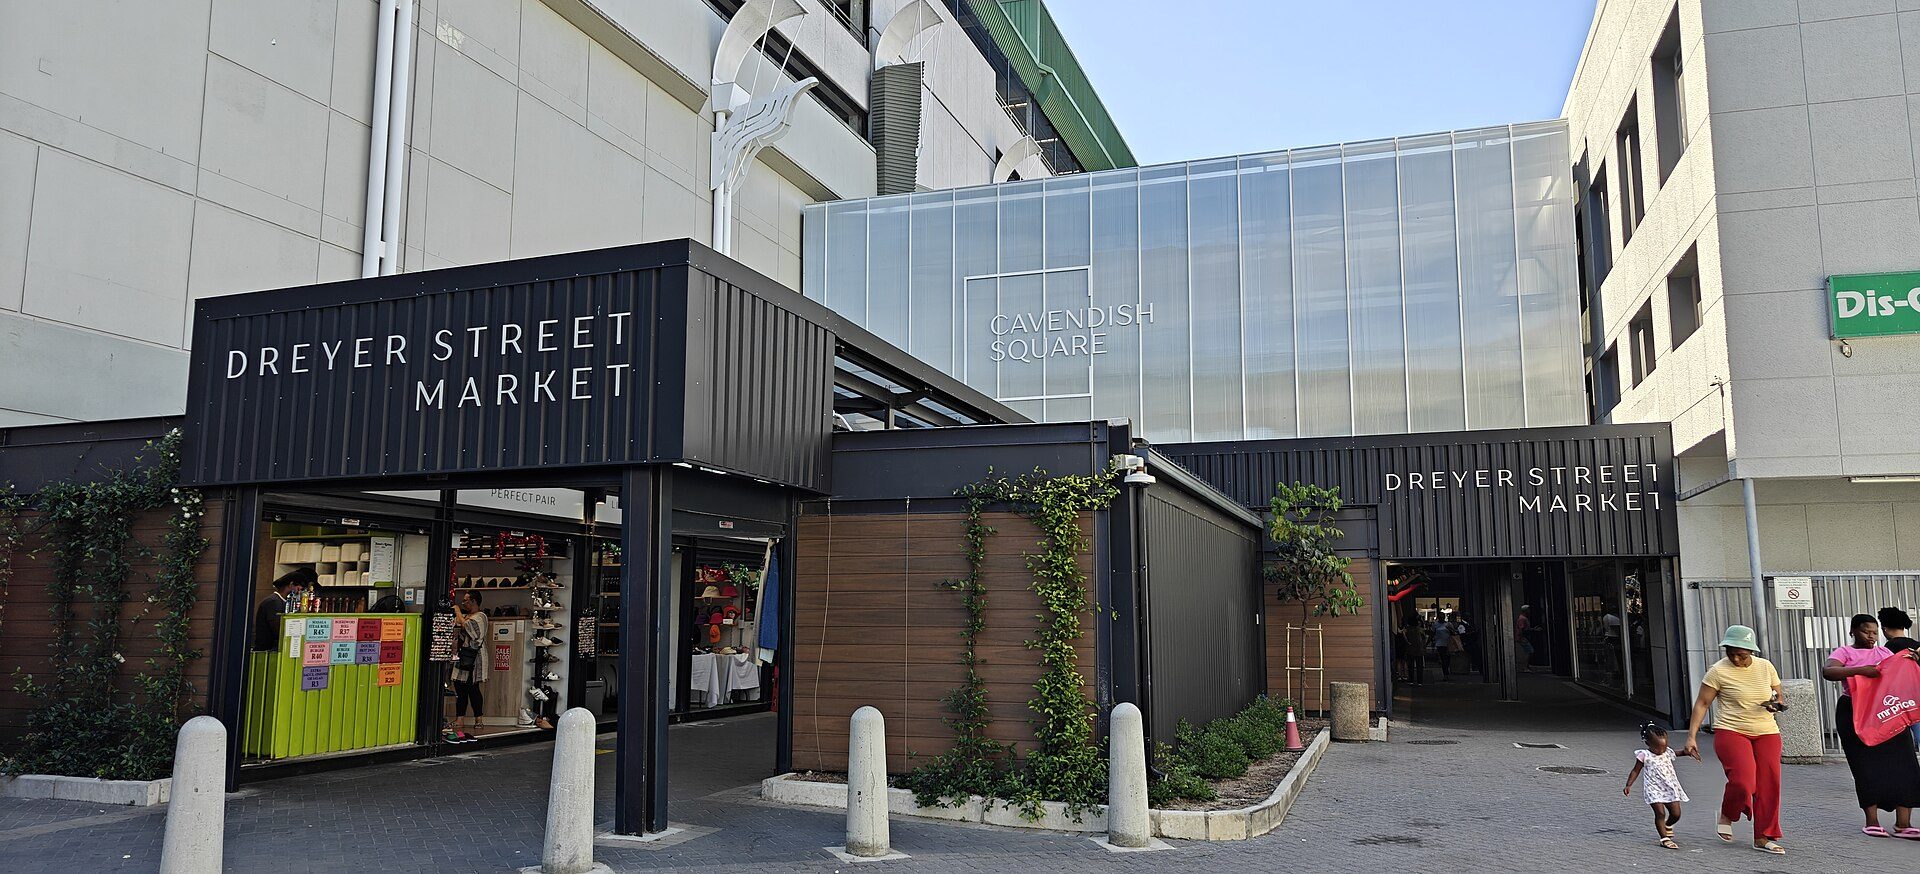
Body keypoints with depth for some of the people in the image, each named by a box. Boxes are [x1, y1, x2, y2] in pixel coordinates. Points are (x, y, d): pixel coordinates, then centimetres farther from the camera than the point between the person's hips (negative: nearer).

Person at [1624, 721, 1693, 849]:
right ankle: (1664, 838, -7)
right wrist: (1628, 785, -11)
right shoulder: (1644, 756, -9)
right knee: (1660, 813, -15)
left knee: (1676, 813, 3)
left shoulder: (1667, 752, 4)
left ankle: (1667, 825, 37)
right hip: (1654, 790, -5)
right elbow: (1635, 771, -2)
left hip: (1670, 788, 5)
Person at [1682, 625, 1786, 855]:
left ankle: (1763, 838, 13)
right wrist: (1692, 736, -10)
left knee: (1770, 784, -1)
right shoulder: (1719, 671, -8)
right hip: (1731, 732, -4)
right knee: (1743, 781, -19)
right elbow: (1702, 703, -5)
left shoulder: (1766, 667, 4)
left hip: (1766, 733, 4)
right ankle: (1727, 816, 12)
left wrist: (1776, 704, -8)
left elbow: (1778, 695, 17)